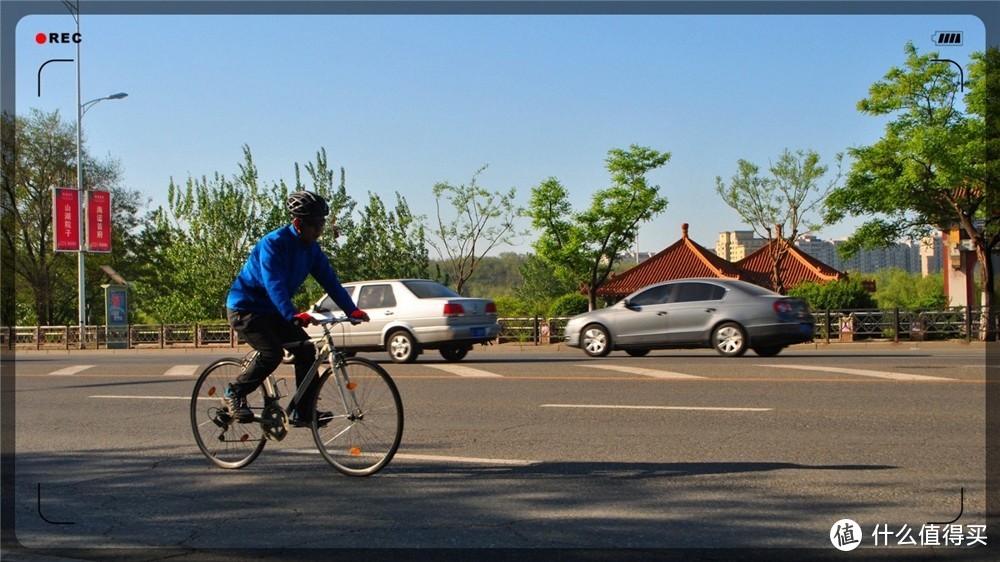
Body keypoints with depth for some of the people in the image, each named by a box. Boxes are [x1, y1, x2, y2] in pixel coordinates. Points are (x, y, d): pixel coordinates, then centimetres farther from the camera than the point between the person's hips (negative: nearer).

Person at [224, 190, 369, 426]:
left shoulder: (311, 248, -1)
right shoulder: (274, 243, -25)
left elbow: (329, 280, -3)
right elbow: (274, 284, -37)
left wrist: (352, 310, -16)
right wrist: (293, 315, -51)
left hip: (272, 311, 8)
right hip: (245, 308, -8)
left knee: (306, 350, -6)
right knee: (272, 353, -26)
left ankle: (303, 413, 1)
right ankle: (235, 393, -4)